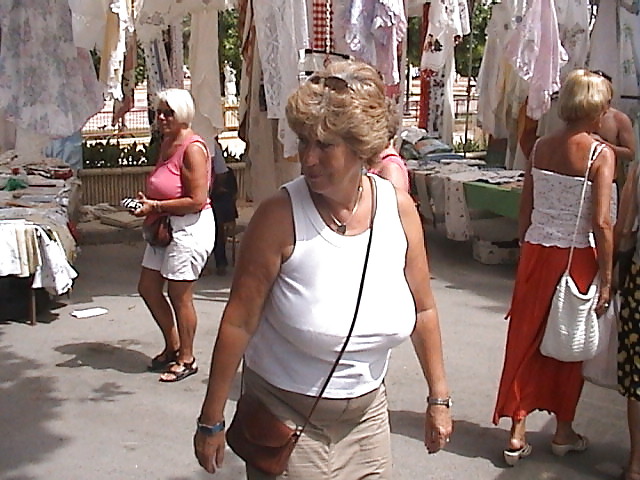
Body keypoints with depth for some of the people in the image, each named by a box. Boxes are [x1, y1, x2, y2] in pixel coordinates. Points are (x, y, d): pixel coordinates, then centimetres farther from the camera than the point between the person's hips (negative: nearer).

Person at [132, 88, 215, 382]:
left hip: (189, 228, -10)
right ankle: (172, 346, 31)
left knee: (179, 295, 0)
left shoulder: (193, 148, -18)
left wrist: (155, 207, -19)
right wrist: (147, 202, 3)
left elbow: (197, 200, -23)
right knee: (148, 288, 15)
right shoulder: (167, 143, 11)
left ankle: (186, 359, 17)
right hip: (165, 228, 10)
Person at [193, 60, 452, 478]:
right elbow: (239, 322, -16)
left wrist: (439, 398, 8)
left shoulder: (399, 208, -8)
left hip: (367, 412, 4)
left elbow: (423, 310, 2)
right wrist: (212, 422, -12)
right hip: (286, 414, -3)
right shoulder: (280, 217, -20)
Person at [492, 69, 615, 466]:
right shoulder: (601, 155, -11)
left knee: (526, 339, 10)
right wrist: (607, 278, -10)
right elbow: (601, 223, -16)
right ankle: (564, 432, 28)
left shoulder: (541, 147, 2)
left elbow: (525, 209, 6)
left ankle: (517, 435, 14)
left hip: (536, 253, 4)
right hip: (577, 258, -3)